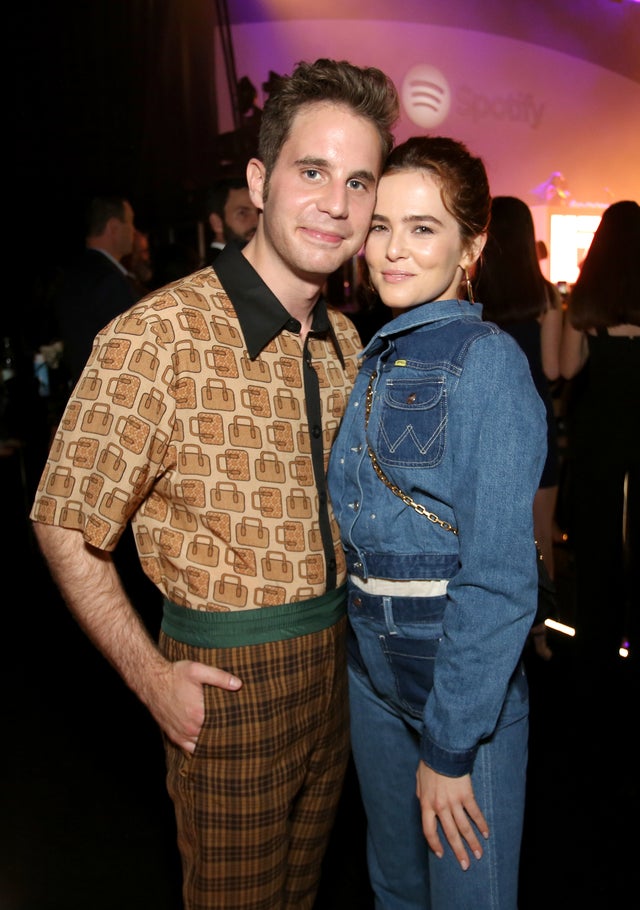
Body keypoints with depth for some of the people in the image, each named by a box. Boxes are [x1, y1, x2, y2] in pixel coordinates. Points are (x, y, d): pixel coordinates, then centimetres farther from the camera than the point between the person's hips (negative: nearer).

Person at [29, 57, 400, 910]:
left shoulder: (345, 341, 3)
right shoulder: (159, 338, -21)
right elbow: (64, 527, -13)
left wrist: (342, 633, 9)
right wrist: (152, 678, -13)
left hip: (332, 662, 6)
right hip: (230, 676, -6)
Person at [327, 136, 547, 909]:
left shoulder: (487, 362, -17)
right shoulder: (375, 359, 5)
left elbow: (501, 577, -20)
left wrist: (449, 744, -18)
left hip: (462, 674, -6)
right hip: (370, 661, 7)